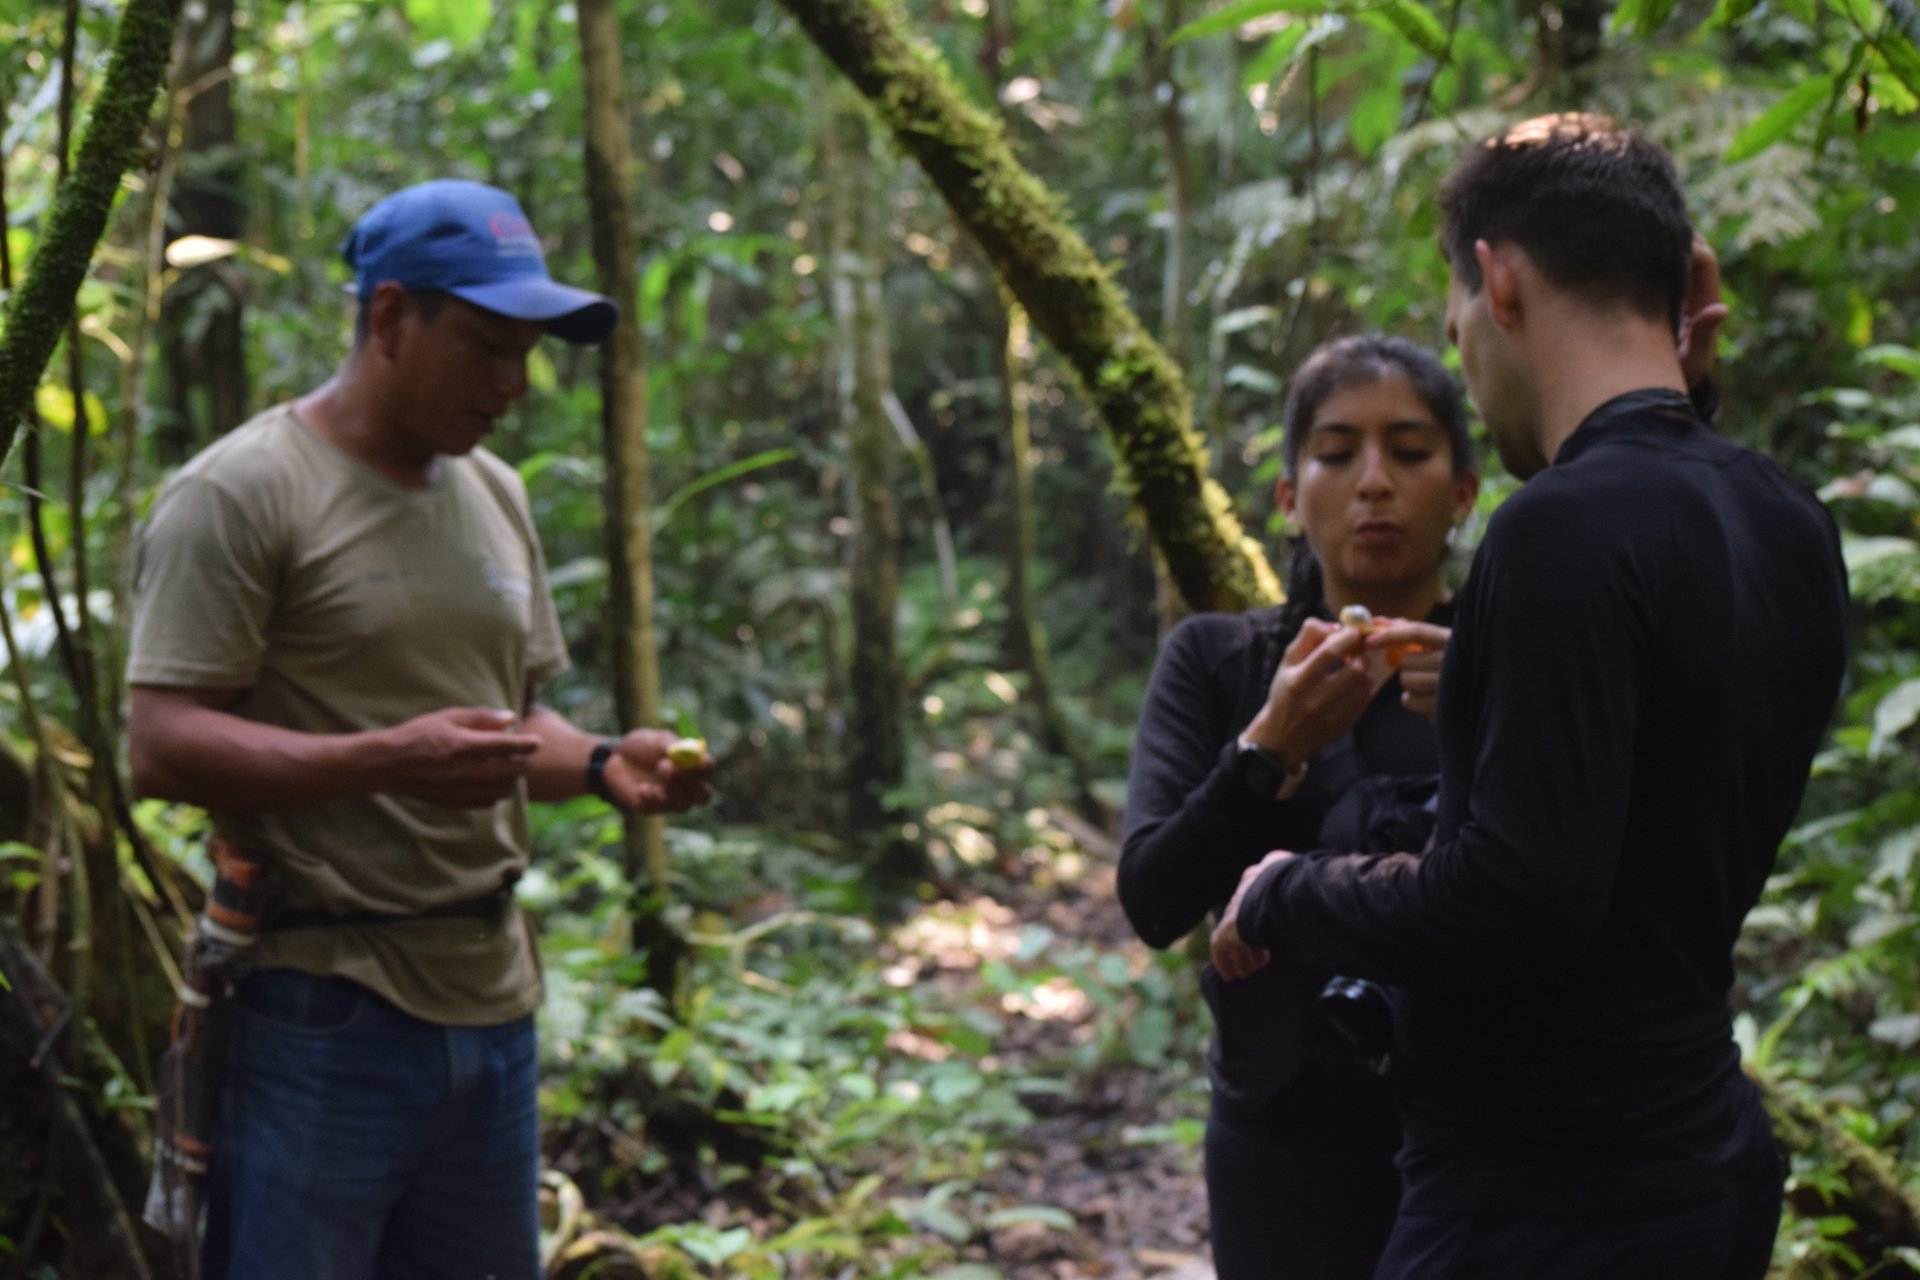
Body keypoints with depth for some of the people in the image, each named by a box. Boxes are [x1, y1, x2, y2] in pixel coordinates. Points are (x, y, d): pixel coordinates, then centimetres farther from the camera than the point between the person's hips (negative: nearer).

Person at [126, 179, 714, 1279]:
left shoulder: (496, 496, 15)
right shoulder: (241, 494, -9)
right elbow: (160, 745, -16)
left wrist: (604, 766, 1)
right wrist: (386, 760, -27)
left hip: (492, 1000, 7)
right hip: (322, 1016, -7)